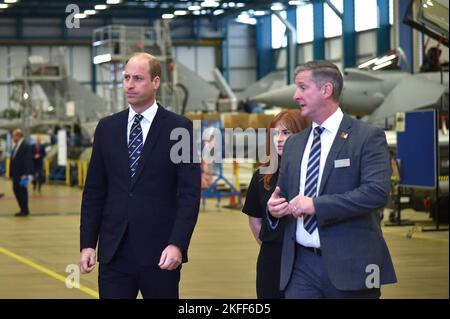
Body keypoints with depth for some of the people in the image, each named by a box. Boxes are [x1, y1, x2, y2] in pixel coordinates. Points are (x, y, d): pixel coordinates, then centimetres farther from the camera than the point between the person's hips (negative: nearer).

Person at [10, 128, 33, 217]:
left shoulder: (25, 146, -13)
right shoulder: (16, 146, 14)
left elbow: (27, 161, -18)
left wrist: (24, 175, -23)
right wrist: (11, 173, 12)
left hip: (22, 174, -9)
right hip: (15, 174, 9)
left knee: (22, 191, -2)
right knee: (16, 190, 10)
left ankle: (25, 211, 8)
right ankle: (23, 209, 19)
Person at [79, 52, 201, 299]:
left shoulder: (180, 128, -2)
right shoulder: (107, 128, 9)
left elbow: (190, 193, -6)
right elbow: (94, 191, 10)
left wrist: (177, 244, -15)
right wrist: (87, 243, 3)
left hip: (159, 253, -3)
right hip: (114, 251, 3)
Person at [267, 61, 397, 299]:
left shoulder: (368, 137, -4)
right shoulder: (293, 144, 16)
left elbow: (377, 192, -16)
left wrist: (316, 205, -19)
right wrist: (274, 207, -2)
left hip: (349, 264, -5)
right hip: (300, 265, 5)